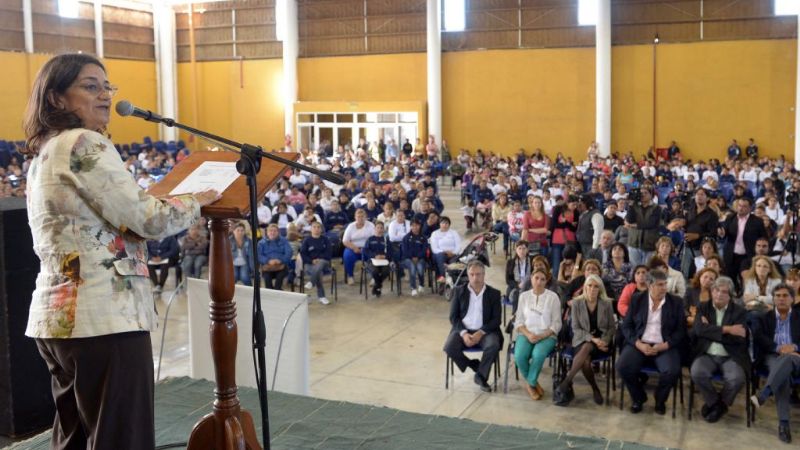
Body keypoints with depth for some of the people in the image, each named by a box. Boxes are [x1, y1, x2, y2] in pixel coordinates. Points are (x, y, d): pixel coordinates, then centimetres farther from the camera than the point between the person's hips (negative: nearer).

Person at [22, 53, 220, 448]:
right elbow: (146, 219, -15)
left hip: (57, 316, 10)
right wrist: (198, 201, 2)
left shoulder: (44, 153, 18)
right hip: (103, 318, -10)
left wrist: (158, 201, 19)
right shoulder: (84, 143, -11)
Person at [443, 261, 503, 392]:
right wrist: (464, 333, -15)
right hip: (462, 330, 1)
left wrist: (480, 333, -17)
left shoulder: (494, 293, 5)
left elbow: (496, 319, -1)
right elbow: (453, 317, 2)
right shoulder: (459, 291, 7)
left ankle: (481, 376, -9)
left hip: (485, 331, -1)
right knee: (449, 348, -28)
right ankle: (474, 365, -2)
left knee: (493, 346, -32)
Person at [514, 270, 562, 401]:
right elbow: (518, 321, 6)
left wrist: (541, 336, -14)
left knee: (538, 355, -34)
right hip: (526, 334, 2)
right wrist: (528, 334, -13)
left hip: (547, 336, -2)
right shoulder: (524, 296, 8)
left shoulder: (553, 297, 1)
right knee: (519, 356, -29)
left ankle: (530, 383, -9)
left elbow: (556, 323, -1)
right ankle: (534, 384, -4)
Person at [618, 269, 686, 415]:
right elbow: (626, 326, 3)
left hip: (664, 346, 0)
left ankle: (660, 400, 3)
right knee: (622, 366, -26)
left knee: (673, 371, -30)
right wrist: (639, 344, -13)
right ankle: (638, 398, 5)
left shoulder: (676, 302, 5)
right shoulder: (637, 300, 6)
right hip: (639, 344, 1)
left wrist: (665, 345, -14)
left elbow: (681, 330, 2)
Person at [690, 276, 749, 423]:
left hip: (730, 357, 0)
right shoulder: (703, 308, 9)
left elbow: (739, 338, -8)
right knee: (697, 373, -31)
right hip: (707, 355, 1)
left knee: (737, 379, -31)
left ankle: (720, 404, 3)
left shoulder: (740, 311, 6)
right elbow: (699, 330, -10)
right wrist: (726, 329, -16)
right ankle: (715, 402, 0)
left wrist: (711, 330, -9)